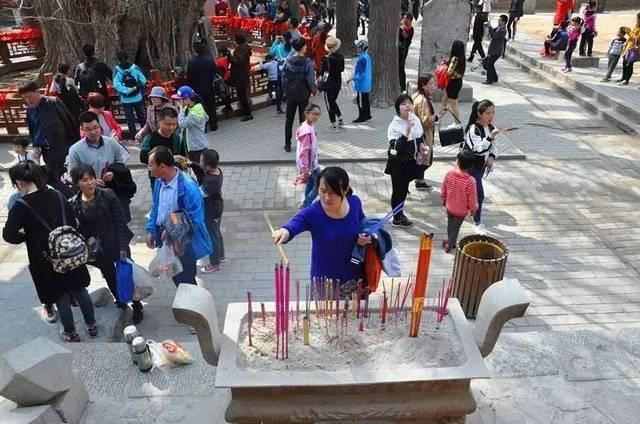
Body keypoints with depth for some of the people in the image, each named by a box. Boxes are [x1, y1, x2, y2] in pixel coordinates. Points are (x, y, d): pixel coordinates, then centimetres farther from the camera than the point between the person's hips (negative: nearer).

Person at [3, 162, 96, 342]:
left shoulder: (21, 206, -17)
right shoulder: (58, 196, -3)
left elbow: (8, 235, -19)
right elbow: (74, 224, 0)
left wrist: (26, 235, 0)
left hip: (45, 261, -4)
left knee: (61, 297, 13)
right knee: (80, 290, 19)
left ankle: (71, 334, 31)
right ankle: (91, 326, 34)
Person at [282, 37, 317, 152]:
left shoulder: (288, 61, -5)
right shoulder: (307, 62, -14)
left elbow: (284, 77, 0)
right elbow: (310, 79, -14)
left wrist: (287, 89, 13)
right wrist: (314, 90, 2)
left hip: (291, 94, 3)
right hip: (303, 95, -3)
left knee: (289, 120, 13)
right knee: (303, 120, 9)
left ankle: (287, 145, 17)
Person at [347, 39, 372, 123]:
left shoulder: (362, 59, -22)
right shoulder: (367, 56, 7)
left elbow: (360, 73, -22)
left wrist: (352, 78, -16)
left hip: (362, 84, -10)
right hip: (367, 84, 10)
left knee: (361, 101, 0)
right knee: (366, 100, 18)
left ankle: (362, 117, 8)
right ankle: (367, 115, 27)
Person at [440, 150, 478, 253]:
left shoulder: (449, 174, -19)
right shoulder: (470, 181, -29)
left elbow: (443, 190, -6)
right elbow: (472, 198, -19)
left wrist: (444, 201, 13)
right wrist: (473, 210, 0)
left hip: (449, 207, 3)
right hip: (461, 210, -3)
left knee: (450, 225, 26)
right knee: (455, 228, 18)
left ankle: (451, 242, 46)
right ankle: (449, 245, 33)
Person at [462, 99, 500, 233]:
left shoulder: (491, 127, 1)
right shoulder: (473, 129, -23)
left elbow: (493, 146, 13)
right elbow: (478, 149, -31)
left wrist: (492, 156, -6)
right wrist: (491, 137, -39)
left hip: (482, 165, 7)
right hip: (471, 165, -7)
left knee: (471, 191, 23)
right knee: (479, 195, -6)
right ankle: (478, 222, 7)